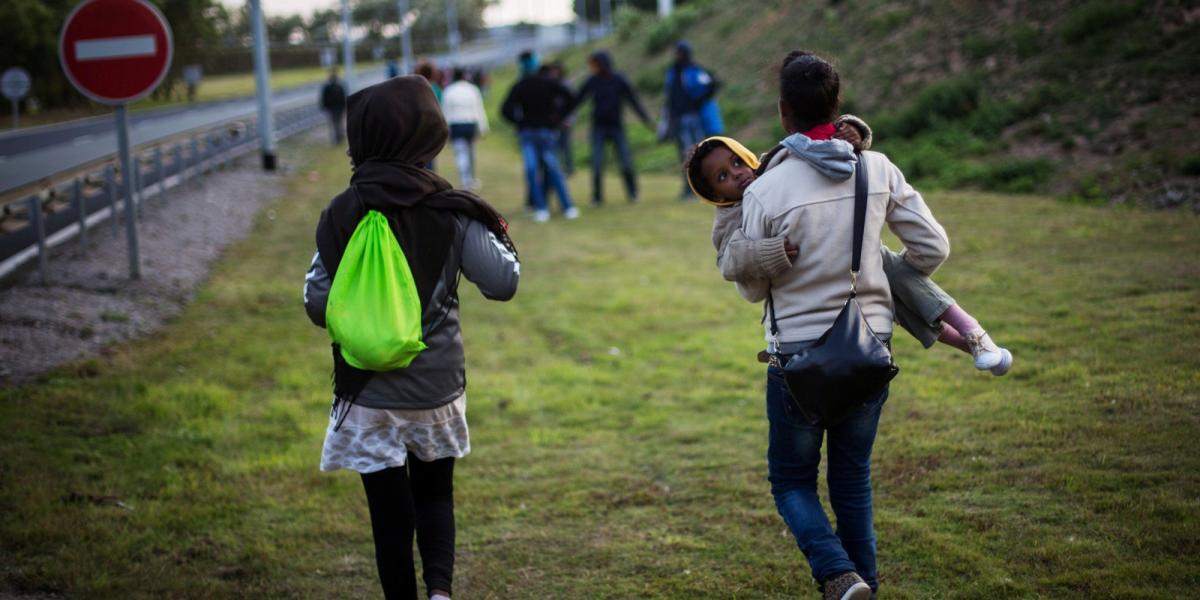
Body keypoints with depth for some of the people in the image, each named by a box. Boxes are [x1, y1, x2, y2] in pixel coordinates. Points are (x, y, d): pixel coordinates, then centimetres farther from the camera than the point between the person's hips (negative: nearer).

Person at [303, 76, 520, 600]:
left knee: (390, 512, 11)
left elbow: (318, 305, -7)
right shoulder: (451, 212, -9)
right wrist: (501, 238, 11)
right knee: (434, 493, 20)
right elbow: (502, 283, -8)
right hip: (437, 388, 1)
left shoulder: (340, 216, -8)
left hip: (369, 395, -1)